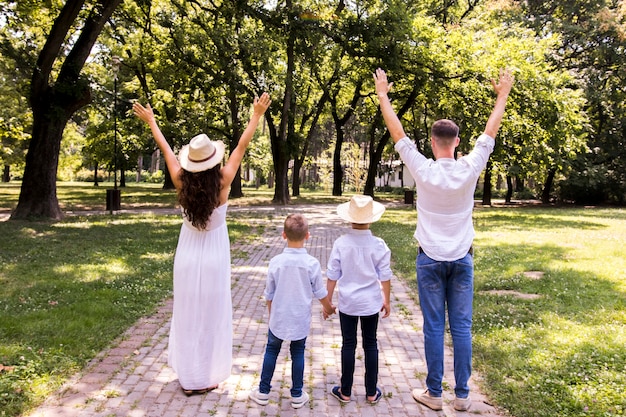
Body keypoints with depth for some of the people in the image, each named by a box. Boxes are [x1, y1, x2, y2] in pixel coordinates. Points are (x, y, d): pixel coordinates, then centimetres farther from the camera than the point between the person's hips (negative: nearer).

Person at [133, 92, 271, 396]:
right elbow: (241, 146, -9)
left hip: (187, 256, 3)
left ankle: (187, 375, 26)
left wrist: (151, 122, 18)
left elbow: (166, 149, 4)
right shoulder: (222, 183, -16)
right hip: (213, 257, -3)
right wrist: (257, 116, -1)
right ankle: (205, 378, 19)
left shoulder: (182, 183, -10)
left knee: (187, 315, 14)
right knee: (210, 317, 8)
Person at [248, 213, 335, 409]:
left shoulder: (276, 262, -13)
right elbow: (320, 293, -3)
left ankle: (263, 392, 26)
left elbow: (269, 294, -3)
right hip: (300, 320, 0)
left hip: (278, 319, 0)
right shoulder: (312, 263, -14)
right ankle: (297, 395, 23)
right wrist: (328, 308, 17)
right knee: (298, 354, 14)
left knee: (271, 351, 17)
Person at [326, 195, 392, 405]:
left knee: (348, 345, 10)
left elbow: (332, 276, -7)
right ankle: (371, 393, 23)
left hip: (347, 303, -1)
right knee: (370, 344, 13)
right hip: (371, 302, 1)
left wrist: (328, 301, 6)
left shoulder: (341, 243, -12)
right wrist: (386, 301, 12)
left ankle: (345, 392, 20)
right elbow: (385, 276, -3)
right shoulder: (378, 245, -11)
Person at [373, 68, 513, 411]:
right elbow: (490, 133, 6)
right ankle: (462, 394, 16)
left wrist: (382, 95, 5)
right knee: (462, 327, 7)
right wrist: (502, 96, 19)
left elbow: (397, 133, -5)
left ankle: (434, 394, 13)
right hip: (462, 258, 2)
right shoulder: (469, 169, -7)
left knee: (433, 328, 4)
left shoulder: (423, 170, -12)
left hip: (431, 259, -2)